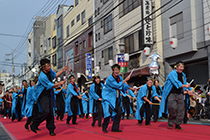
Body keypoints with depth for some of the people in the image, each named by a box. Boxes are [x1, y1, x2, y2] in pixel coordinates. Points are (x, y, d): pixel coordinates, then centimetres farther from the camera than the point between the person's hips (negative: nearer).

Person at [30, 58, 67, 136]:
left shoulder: (49, 71, -1)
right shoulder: (42, 76, -26)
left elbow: (55, 75, 20)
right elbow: (50, 86, -18)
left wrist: (62, 70, 9)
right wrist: (59, 83, -6)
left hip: (49, 94, 8)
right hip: (42, 95, -8)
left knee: (51, 111, 4)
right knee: (46, 111, -21)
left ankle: (51, 129, 12)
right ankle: (34, 125, -2)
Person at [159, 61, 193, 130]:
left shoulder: (183, 75, 13)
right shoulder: (172, 73, -9)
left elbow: (184, 83, 14)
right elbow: (176, 83, -18)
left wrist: (187, 91, -1)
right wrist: (185, 86, -18)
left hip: (179, 94, 6)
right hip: (171, 94, -6)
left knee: (181, 109, -1)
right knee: (173, 108, -17)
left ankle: (177, 124, 10)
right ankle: (170, 122, 6)